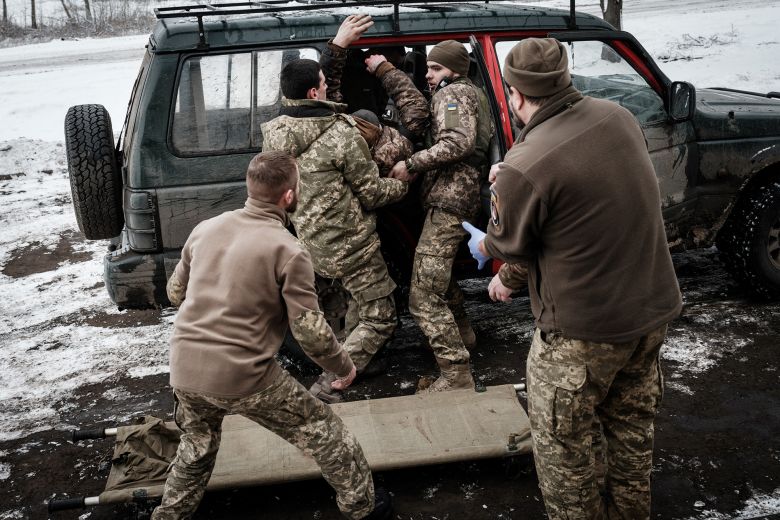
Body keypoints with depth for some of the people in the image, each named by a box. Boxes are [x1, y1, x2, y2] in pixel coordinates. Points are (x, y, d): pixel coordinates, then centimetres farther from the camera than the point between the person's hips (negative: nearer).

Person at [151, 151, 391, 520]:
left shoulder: (205, 229, 4)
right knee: (323, 431, 15)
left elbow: (175, 292, 17)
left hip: (184, 371, 5)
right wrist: (344, 367, 5)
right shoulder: (288, 251, -12)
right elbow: (310, 332, -12)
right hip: (244, 377, -5)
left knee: (196, 448, 32)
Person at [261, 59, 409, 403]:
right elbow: (371, 194, -12)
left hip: (310, 242, 8)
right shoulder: (342, 134, -20)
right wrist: (402, 184, 8)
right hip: (349, 243, -7)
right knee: (379, 319, 6)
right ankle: (328, 385, -1)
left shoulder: (272, 134, -1)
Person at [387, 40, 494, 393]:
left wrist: (411, 165, -20)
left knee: (424, 297, -13)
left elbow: (458, 141, -23)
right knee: (437, 273, 30)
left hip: (448, 200, -11)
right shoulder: (471, 92, 23)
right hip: (461, 195, 11)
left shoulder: (452, 93, -7)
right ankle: (462, 334, 45)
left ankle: (456, 375, -12)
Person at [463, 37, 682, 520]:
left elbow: (508, 245, -8)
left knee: (562, 441, 15)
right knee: (632, 423, 26)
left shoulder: (523, 168, -26)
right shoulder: (619, 116, -4)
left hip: (584, 328, -7)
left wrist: (481, 243, 16)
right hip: (655, 305, 8)